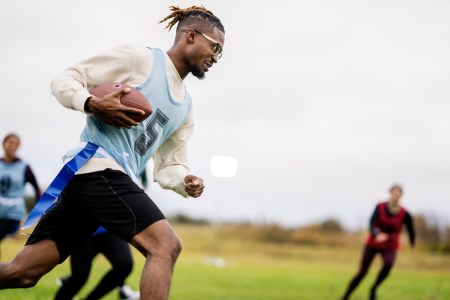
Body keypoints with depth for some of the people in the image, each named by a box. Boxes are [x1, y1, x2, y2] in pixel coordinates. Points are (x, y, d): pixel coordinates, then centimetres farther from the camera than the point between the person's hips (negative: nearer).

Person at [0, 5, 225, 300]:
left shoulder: (185, 109, 22)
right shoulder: (139, 58, 0)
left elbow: (169, 165, 22)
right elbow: (64, 81, 0)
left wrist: (186, 181, 1)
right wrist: (92, 104, -20)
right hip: (96, 168, -8)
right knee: (166, 246, -20)